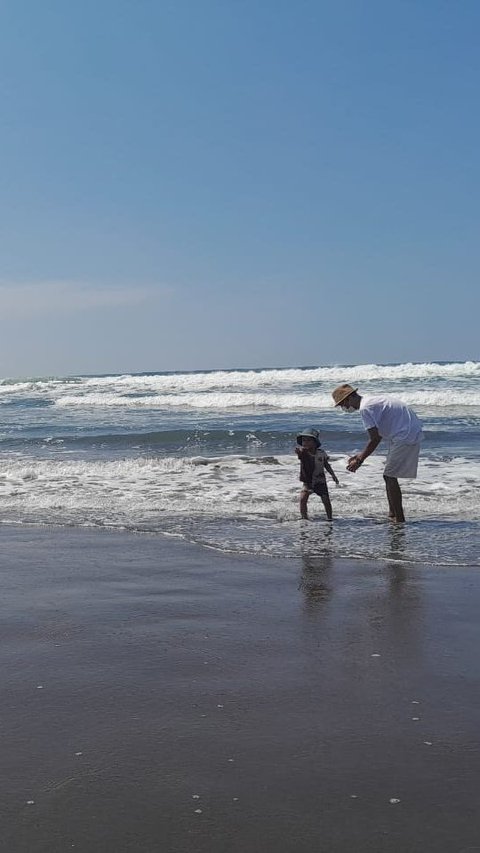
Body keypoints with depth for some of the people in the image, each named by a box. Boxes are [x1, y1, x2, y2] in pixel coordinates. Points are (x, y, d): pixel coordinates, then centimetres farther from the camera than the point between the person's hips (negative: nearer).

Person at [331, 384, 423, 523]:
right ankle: (392, 515, 23)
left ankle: (399, 519, -5)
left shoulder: (365, 408, -15)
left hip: (405, 437, -10)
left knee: (390, 476, -7)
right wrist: (360, 455, 21)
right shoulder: (371, 402, 17)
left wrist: (359, 461, -8)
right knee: (389, 476, 16)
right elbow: (377, 436, 21)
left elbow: (375, 439, -17)